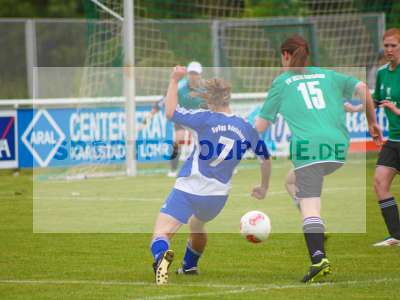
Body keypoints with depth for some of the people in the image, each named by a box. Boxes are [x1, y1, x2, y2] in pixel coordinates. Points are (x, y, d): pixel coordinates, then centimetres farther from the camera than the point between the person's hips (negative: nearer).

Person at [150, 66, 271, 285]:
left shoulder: (207, 119, -10)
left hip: (188, 189, -6)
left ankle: (161, 256, -46)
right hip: (218, 195, 6)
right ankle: (189, 267, 52)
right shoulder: (247, 129, 6)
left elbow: (170, 112, -14)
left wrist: (174, 80, -3)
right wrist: (263, 188, 33)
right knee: (196, 225, 38)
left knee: (162, 232, -14)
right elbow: (265, 158, 17)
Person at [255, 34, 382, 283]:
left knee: (309, 207, -9)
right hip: (338, 148, 5)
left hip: (308, 147, -5)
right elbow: (362, 88, 9)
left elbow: (261, 125, 15)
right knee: (293, 181, 26)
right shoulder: (327, 75, 21)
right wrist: (372, 122, 19)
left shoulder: (281, 82, 13)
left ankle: (319, 260, -27)